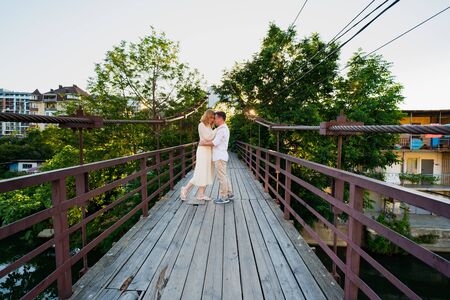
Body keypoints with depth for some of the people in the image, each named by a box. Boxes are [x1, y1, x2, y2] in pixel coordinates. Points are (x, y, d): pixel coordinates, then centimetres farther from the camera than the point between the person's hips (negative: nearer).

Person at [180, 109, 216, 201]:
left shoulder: (209, 126, 18)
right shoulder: (201, 125, -6)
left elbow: (211, 138, 12)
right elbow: (207, 137, -15)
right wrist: (216, 130, -9)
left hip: (209, 150, 8)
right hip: (203, 150, -8)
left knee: (207, 173, 5)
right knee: (200, 173, -9)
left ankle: (200, 194, 10)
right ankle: (186, 189, 6)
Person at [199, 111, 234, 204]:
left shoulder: (222, 129, -15)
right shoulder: (222, 128, 18)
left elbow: (215, 142, -20)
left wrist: (203, 143, -10)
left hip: (220, 157, -10)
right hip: (220, 156, 10)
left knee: (222, 177, -3)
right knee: (224, 176, 14)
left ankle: (223, 197, 6)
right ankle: (229, 194, 22)